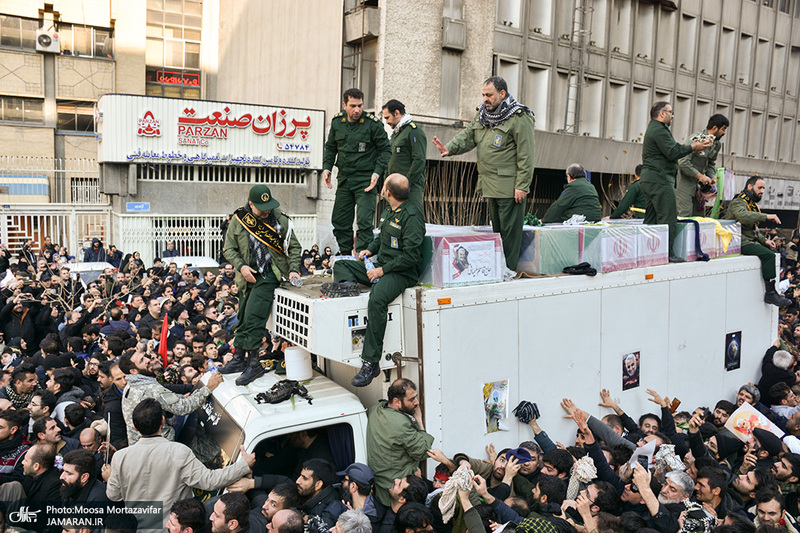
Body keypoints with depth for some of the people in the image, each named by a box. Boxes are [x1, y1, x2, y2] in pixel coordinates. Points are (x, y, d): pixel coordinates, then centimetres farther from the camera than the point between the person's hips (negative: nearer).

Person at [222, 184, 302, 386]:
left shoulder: (280, 220, -2)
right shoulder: (238, 220, 2)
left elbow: (294, 247, 4)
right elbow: (229, 249, 7)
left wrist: (293, 270, -8)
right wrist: (241, 266, -9)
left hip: (269, 275, -4)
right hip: (248, 277, 4)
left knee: (253, 316, -15)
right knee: (243, 318, 11)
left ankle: (253, 364, -8)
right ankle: (239, 359, 25)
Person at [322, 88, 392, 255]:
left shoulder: (373, 124, -8)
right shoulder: (337, 122, 5)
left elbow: (385, 150, -3)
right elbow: (330, 147, 18)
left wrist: (377, 172, -14)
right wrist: (327, 167, 4)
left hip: (365, 180, -5)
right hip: (344, 179, 5)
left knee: (364, 222, -12)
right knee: (339, 221, 10)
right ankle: (345, 256, 24)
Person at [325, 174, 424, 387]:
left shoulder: (411, 216, -15)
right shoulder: (388, 211, 14)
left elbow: (411, 256, -20)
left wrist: (383, 270, -19)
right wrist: (370, 249, 12)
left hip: (401, 273, -10)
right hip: (380, 267, 10)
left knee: (377, 299, -36)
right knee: (341, 265, 12)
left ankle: (370, 362, -33)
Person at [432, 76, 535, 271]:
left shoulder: (519, 118, -11)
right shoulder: (482, 114, 14)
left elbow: (526, 156, -14)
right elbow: (468, 136, 11)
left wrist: (522, 186, -18)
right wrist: (449, 148, -10)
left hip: (509, 187, -8)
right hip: (490, 185, 8)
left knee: (509, 231, -3)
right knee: (496, 229, 16)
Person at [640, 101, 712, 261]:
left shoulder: (654, 128, 23)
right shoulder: (659, 130, -12)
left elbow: (671, 148, 23)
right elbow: (673, 153, -17)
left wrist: (692, 145, 15)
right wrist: (692, 147, -7)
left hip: (649, 179, 11)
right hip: (659, 179, -11)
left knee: (651, 218, 11)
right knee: (668, 218, -10)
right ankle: (666, 253, -9)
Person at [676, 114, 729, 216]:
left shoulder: (717, 144, 9)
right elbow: (683, 162, -23)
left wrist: (712, 178, 1)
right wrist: (700, 175, -20)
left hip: (699, 184, 9)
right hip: (685, 180, -9)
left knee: (699, 214, 8)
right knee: (685, 214, -14)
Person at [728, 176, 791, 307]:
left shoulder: (752, 204, 22)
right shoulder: (738, 202, -10)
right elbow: (743, 216, -35)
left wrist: (764, 240, 10)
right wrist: (766, 216, -35)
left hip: (751, 241, 10)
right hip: (741, 242, -10)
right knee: (769, 255, -24)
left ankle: (773, 289, 6)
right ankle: (770, 294, -21)